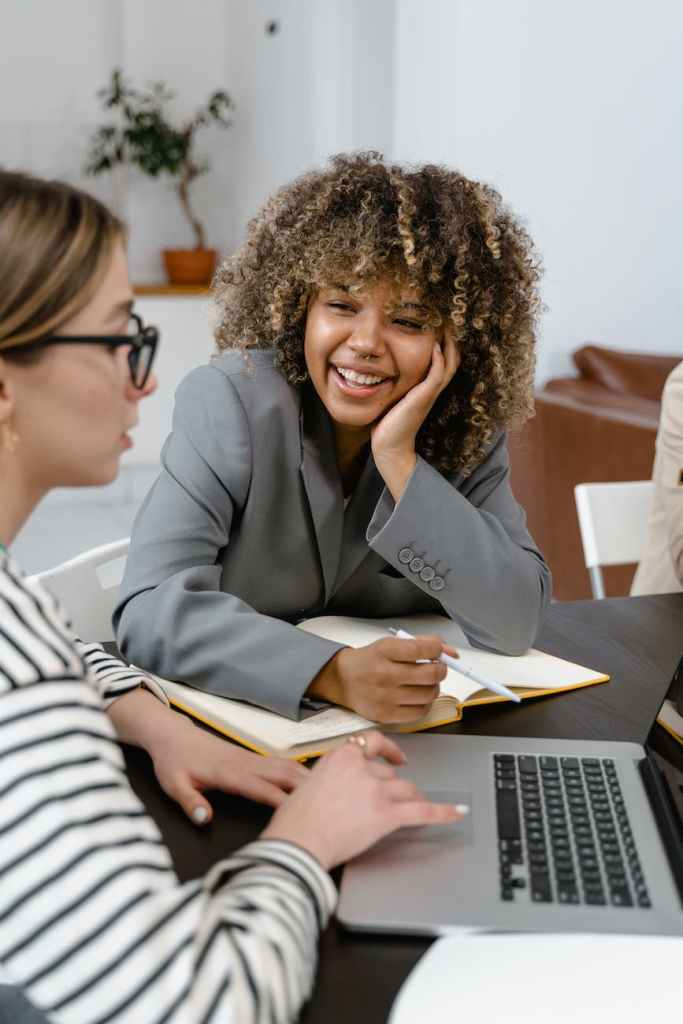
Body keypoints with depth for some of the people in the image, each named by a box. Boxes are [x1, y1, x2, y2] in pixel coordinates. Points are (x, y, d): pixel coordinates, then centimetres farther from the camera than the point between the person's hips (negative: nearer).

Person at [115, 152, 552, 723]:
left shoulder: (466, 430, -5)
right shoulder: (230, 400, -14)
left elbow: (516, 624, -13)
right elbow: (152, 611, -24)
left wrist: (400, 462, -22)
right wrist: (335, 674, -37)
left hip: (404, 731, 3)